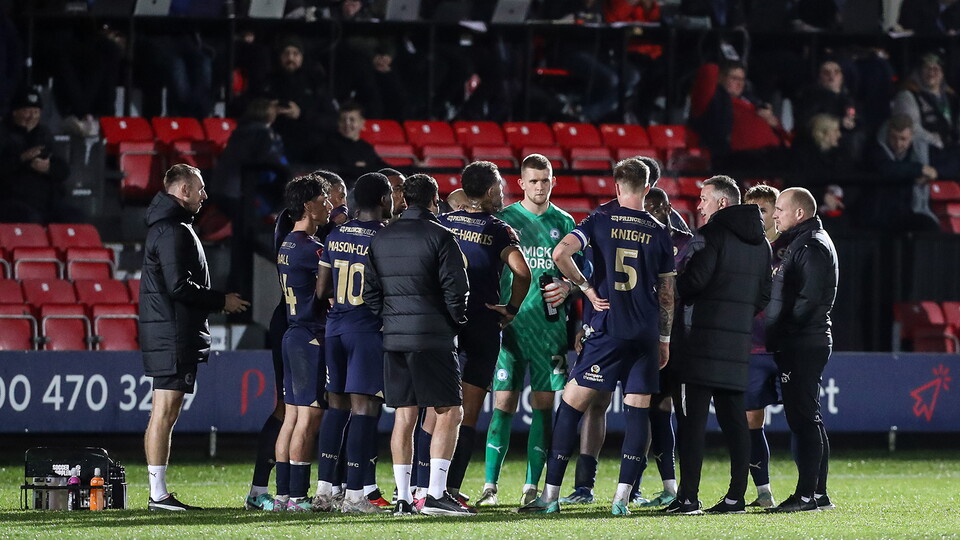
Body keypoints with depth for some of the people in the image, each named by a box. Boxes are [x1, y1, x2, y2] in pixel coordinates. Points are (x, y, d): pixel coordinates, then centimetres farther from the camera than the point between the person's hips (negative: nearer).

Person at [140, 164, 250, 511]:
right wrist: (221, 301, -10)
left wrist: (215, 301, 15)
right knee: (165, 411, -9)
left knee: (165, 413, 10)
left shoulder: (169, 227, 20)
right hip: (173, 335, -11)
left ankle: (158, 493, 11)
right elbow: (179, 286, -20)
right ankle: (158, 494, -10)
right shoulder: (173, 231, -13)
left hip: (171, 335, 11)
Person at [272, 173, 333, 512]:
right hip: (311, 337, -10)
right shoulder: (310, 248, -15)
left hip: (294, 334, 10)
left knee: (293, 416, 10)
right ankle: (297, 495, -8)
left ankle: (282, 494, 10)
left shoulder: (287, 245, 15)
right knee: (309, 417, -7)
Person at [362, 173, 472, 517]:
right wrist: (457, 321, 7)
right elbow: (456, 289, -9)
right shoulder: (440, 237, -7)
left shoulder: (381, 239, 11)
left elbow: (370, 292, 11)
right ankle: (436, 494, -10)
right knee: (449, 412, -2)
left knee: (404, 415, 9)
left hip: (394, 335, 6)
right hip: (433, 338, -6)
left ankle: (403, 498, 8)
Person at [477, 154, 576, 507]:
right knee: (504, 403, -5)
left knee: (543, 404, 1)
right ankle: (490, 486, -1)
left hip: (550, 325, 2)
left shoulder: (564, 223, 9)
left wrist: (566, 287, -7)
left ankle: (532, 486, 6)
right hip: (510, 321, -2)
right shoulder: (504, 219, 4)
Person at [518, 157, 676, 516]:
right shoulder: (658, 232, 6)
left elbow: (561, 253, -13)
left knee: (571, 406, 3)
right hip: (646, 335, 2)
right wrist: (664, 339, 18)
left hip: (607, 329, -2)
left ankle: (551, 495, 0)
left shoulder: (600, 221, 1)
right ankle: (622, 497, -3)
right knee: (638, 412, 4)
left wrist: (587, 288, -2)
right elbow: (667, 293, 10)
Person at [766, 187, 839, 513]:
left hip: (802, 346, -11)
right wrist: (776, 335, 13)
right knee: (808, 418, 12)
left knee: (803, 418, -11)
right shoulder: (800, 244, 20)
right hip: (804, 345, 11)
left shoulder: (813, 247, -13)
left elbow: (809, 300, -21)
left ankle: (807, 495, -12)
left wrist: (782, 334, -17)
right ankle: (818, 493, 16)